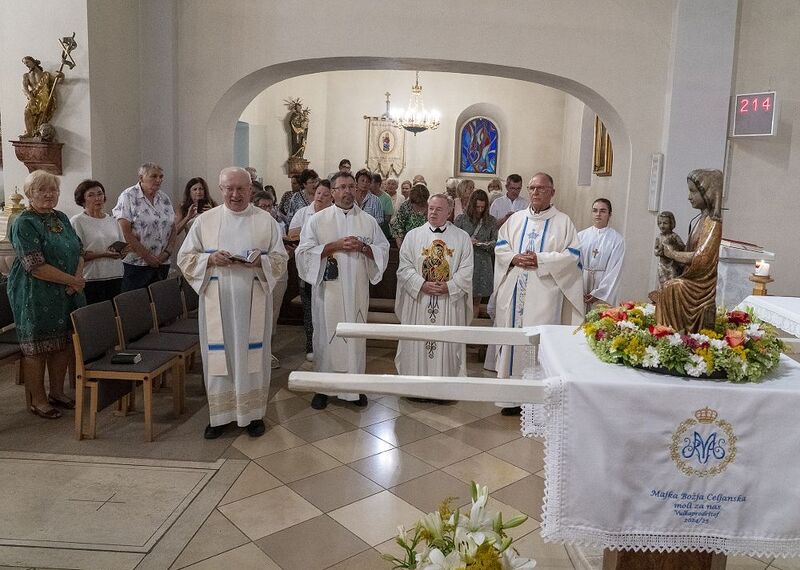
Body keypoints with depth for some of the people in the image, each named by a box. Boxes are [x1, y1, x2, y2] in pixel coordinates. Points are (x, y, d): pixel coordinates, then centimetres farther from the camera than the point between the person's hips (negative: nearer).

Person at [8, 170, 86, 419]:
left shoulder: (61, 218, 11)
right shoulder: (24, 224, -13)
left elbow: (78, 251, 11)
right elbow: (36, 267, -20)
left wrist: (78, 278, -8)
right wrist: (74, 281, -17)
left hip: (66, 295, 7)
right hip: (36, 298, -7)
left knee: (63, 344, 13)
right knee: (36, 348, 4)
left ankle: (57, 392, 29)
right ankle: (38, 400, 16)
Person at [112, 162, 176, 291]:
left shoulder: (164, 198, 13)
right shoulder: (128, 197, -5)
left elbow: (173, 228, 12)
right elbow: (126, 232, -13)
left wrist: (167, 252, -3)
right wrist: (148, 257, -14)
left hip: (162, 264, 6)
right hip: (136, 265, -5)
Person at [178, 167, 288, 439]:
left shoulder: (265, 220, 3)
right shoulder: (205, 220, 4)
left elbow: (280, 259, 3)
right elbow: (185, 258, 4)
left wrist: (260, 261, -17)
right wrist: (210, 259, -14)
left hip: (253, 301, 0)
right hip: (216, 300, 1)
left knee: (252, 354, 6)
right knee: (218, 355, 4)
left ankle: (253, 412, 19)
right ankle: (219, 414, 18)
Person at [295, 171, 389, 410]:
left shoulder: (368, 221, 6)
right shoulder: (318, 220, 0)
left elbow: (384, 249, 7)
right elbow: (304, 252, -6)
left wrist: (363, 247, -12)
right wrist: (335, 245, -16)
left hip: (357, 291, 2)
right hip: (327, 289, -2)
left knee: (356, 336, 7)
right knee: (326, 336, 4)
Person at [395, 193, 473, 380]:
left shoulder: (462, 237, 6)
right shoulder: (413, 235, 7)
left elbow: (466, 270, 0)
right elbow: (404, 267, 0)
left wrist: (449, 286, -14)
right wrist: (422, 285, -14)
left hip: (450, 301, 0)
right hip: (418, 300, 1)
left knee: (447, 347, 2)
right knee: (416, 346, 4)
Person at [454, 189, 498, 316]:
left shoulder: (491, 221, 7)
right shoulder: (461, 219, 2)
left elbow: (495, 242, 7)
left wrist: (485, 245, -13)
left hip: (483, 264, 2)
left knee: (477, 300, 8)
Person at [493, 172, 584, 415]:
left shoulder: (563, 221, 3)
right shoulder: (516, 218, 14)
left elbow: (572, 254, -4)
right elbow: (500, 246, 14)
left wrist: (540, 260, -13)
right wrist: (514, 258, -6)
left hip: (543, 293, -4)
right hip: (514, 292, 4)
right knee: (511, 338, 5)